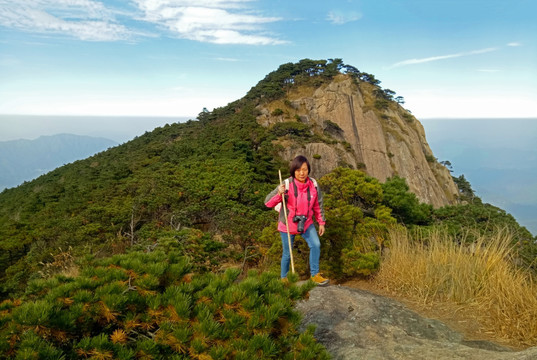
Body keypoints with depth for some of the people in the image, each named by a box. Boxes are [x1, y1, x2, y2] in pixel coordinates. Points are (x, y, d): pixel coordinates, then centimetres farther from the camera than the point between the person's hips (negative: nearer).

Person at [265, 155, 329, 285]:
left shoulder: (313, 184, -9)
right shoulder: (287, 185, -22)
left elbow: (318, 205, 5)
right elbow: (268, 203, -22)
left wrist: (321, 222, 9)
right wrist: (279, 194, -39)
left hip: (306, 223, 3)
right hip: (288, 224, -3)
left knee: (315, 245, -12)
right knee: (287, 253, 9)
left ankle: (315, 275, 7)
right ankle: (284, 278, 33)